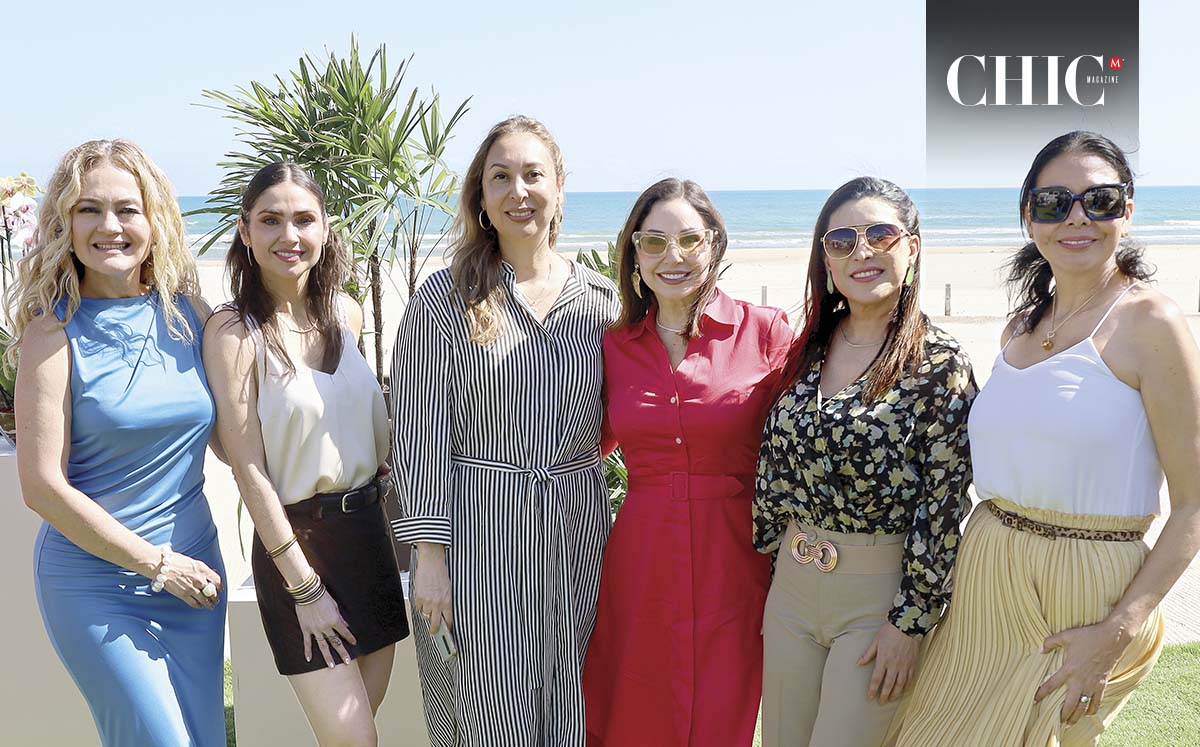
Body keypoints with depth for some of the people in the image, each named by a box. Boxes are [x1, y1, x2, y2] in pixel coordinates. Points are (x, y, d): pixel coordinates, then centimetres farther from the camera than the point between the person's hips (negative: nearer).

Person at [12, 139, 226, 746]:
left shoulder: (188, 312, 1)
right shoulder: (55, 332, -10)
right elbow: (43, 485, -13)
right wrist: (158, 564, -11)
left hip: (194, 568, 5)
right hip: (96, 583, -4)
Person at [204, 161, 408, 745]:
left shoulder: (346, 313, 4)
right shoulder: (234, 331, -13)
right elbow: (248, 469, -14)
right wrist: (304, 587, -14)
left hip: (368, 528, 6)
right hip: (295, 540, -6)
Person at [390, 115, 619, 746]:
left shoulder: (600, 298, 5)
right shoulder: (444, 300, -4)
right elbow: (420, 438, -6)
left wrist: (617, 540, 7)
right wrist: (429, 554, -10)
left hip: (578, 529, 3)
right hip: (476, 533, -3)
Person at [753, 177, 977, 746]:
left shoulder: (939, 364, -12)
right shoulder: (809, 348, 4)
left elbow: (944, 503, -12)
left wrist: (910, 623, -13)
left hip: (882, 592, -5)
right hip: (791, 584, 6)